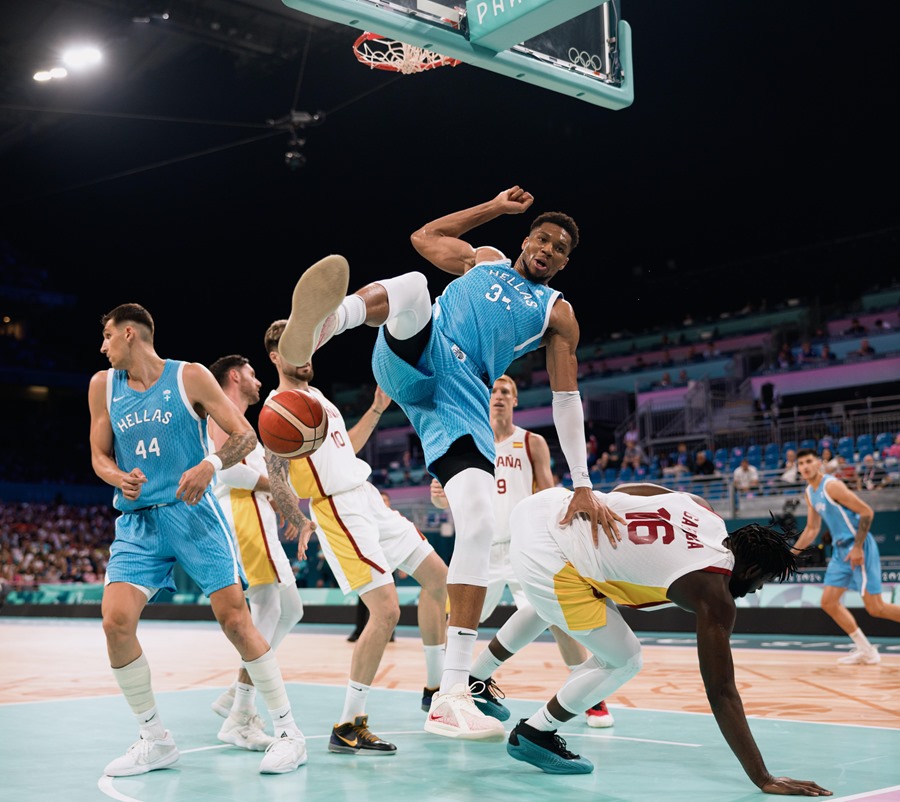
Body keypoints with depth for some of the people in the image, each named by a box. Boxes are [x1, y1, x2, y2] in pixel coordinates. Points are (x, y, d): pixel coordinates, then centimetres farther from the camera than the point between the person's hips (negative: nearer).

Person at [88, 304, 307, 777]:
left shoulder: (189, 376, -1)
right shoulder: (103, 386, 11)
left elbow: (245, 435, -3)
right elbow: (100, 456, 15)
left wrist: (210, 464, -22)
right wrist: (119, 478, -9)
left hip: (193, 513, -4)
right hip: (137, 521, 4)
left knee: (235, 619, -10)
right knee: (115, 622, -12)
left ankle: (288, 732, 2)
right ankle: (155, 741, 5)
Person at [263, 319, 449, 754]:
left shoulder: (317, 396, 18)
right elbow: (275, 476, -16)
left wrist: (377, 409, 22)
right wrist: (300, 521, -26)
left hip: (369, 499, 10)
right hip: (340, 510, -10)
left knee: (437, 576, 15)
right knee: (386, 610, -18)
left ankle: (436, 686, 28)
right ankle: (348, 727, -10)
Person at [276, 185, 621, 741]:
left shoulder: (557, 313, 19)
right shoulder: (483, 260, 24)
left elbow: (568, 400, 12)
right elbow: (423, 237, 33)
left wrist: (583, 486, 2)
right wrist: (496, 207, 31)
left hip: (461, 401, 0)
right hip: (413, 360, 1)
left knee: (481, 525, -19)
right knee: (412, 285, -29)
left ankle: (452, 695, -17)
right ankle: (316, 328, -64)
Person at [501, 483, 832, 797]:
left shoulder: (700, 507, 9)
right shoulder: (713, 594, -10)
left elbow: (622, 489, 22)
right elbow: (721, 693, -11)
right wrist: (763, 779, -9)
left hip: (544, 508, 9)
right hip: (547, 559, -9)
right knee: (623, 662, 5)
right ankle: (533, 735, 21)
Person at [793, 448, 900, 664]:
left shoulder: (832, 485, -16)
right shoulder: (810, 493, 11)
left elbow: (867, 512, -18)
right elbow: (811, 529, 21)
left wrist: (857, 548, -20)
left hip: (859, 548, -9)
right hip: (840, 549, 9)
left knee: (875, 608, -9)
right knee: (829, 602, 5)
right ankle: (865, 650, 13)